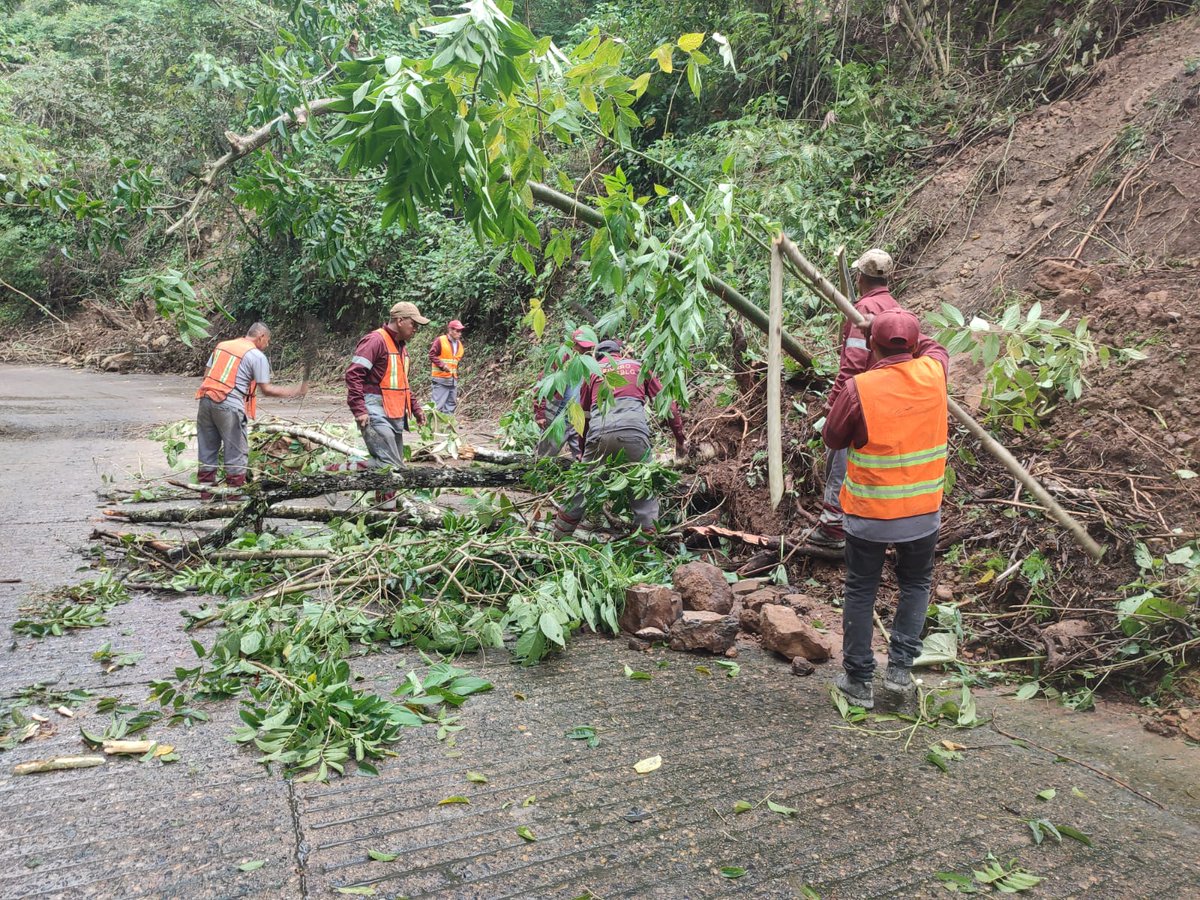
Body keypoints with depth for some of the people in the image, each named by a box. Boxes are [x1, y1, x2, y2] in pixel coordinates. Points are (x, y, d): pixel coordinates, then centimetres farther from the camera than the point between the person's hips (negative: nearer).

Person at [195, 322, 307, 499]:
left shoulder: (222, 345, 17)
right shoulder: (257, 356, -3)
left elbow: (207, 375, 15)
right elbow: (266, 390, -5)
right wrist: (295, 392, 3)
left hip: (206, 400, 7)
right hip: (229, 406, -7)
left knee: (207, 448, 15)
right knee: (236, 451, 5)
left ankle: (206, 490, 21)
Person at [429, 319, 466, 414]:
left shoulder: (459, 344, 14)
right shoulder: (440, 340, -9)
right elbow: (432, 355, -11)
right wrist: (443, 365, -21)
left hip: (453, 379, 8)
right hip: (440, 379, -8)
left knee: (451, 404, 10)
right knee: (438, 405, -9)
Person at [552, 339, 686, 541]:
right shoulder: (638, 366, 25)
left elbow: (584, 417, 25)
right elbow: (666, 402, 18)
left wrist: (583, 452, 34)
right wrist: (679, 438, 23)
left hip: (599, 434, 1)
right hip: (634, 432, -1)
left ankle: (558, 541, 21)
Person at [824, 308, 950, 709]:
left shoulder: (858, 388, -18)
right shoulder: (932, 373, -7)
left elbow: (833, 439, -2)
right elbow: (935, 347, 19)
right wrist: (906, 332, 21)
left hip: (869, 514, -3)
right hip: (923, 512, 3)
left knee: (860, 592, 12)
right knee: (915, 585, 23)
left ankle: (858, 680, 19)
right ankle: (900, 667, 19)